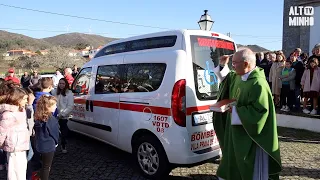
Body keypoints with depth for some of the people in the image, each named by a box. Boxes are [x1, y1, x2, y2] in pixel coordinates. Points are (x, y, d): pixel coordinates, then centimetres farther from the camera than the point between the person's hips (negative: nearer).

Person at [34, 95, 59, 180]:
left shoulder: (38, 117, -2)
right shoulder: (51, 118, -25)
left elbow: (36, 129, 7)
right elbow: (54, 132, -17)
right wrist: (56, 141, 2)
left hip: (40, 145, 8)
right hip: (49, 146, -8)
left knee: (44, 165, 24)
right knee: (46, 167, 8)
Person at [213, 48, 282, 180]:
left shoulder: (258, 84, -26)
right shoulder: (238, 77, 1)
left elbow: (258, 111, -28)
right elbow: (227, 78, 23)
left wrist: (234, 110, -21)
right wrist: (223, 65, 5)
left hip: (250, 136, -9)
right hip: (236, 130, 9)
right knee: (234, 162, 25)